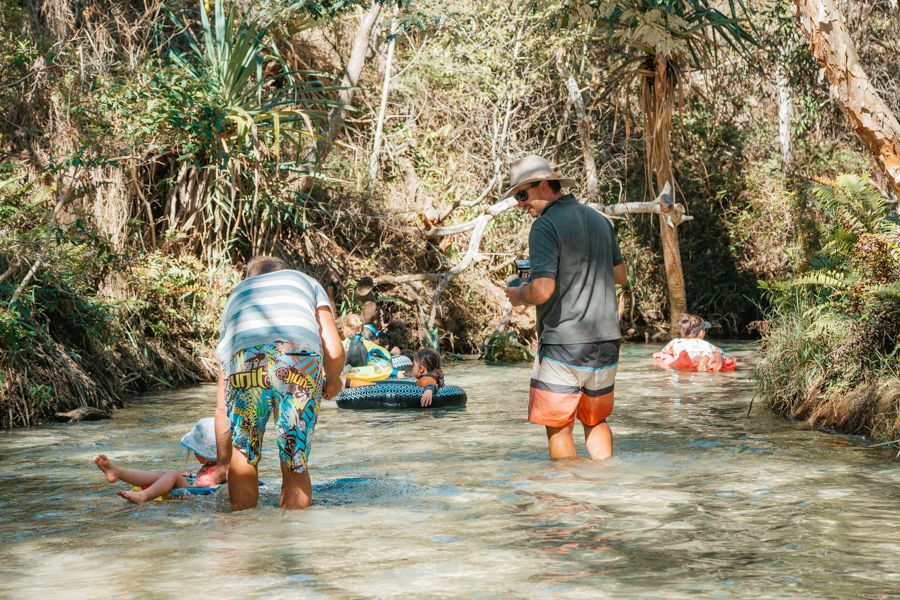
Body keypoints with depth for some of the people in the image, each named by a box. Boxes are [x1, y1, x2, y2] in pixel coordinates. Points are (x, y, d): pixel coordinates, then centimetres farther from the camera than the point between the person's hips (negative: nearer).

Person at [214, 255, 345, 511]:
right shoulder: (305, 281, 37)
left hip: (244, 360, 1)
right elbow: (334, 351, 17)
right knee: (295, 468, 15)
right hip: (301, 359, -1)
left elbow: (222, 406, 38)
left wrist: (222, 462, 45)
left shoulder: (235, 295, 40)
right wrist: (333, 382, 39)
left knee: (244, 455, 24)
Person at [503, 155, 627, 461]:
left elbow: (542, 291, -23)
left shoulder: (545, 226, -14)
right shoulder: (600, 220, 9)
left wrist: (518, 295, -4)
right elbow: (619, 274, 19)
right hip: (606, 341, 7)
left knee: (558, 427, 6)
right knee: (596, 420, 21)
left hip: (563, 343, -7)